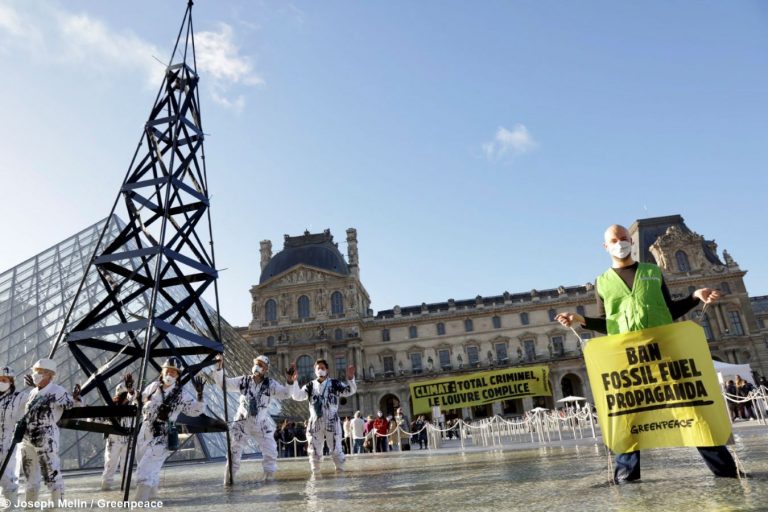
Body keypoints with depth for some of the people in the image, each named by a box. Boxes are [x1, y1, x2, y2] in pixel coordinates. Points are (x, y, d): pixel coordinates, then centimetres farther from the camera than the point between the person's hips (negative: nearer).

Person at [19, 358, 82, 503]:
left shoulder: (57, 391, -11)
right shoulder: (33, 393, 12)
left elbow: (74, 407, -16)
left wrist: (76, 399, -33)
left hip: (46, 440, -8)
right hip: (27, 439, 8)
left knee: (52, 475, -4)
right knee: (30, 477, 21)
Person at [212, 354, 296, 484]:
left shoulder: (271, 384, -10)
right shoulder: (243, 381, -5)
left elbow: (285, 394, -21)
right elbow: (223, 383, -5)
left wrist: (290, 382, -40)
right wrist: (219, 367, -18)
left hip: (262, 425, -1)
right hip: (242, 423, 1)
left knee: (270, 452, 2)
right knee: (234, 451, 6)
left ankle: (269, 476, 22)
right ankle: (228, 478, 23)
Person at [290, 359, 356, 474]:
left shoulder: (335, 384, 0)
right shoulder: (310, 386, 7)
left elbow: (350, 391, -10)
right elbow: (297, 396, -2)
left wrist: (350, 378, -29)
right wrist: (293, 381, -13)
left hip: (332, 422, -2)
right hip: (315, 423, 3)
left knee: (336, 450, 1)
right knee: (314, 451, 10)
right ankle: (315, 473, 26)